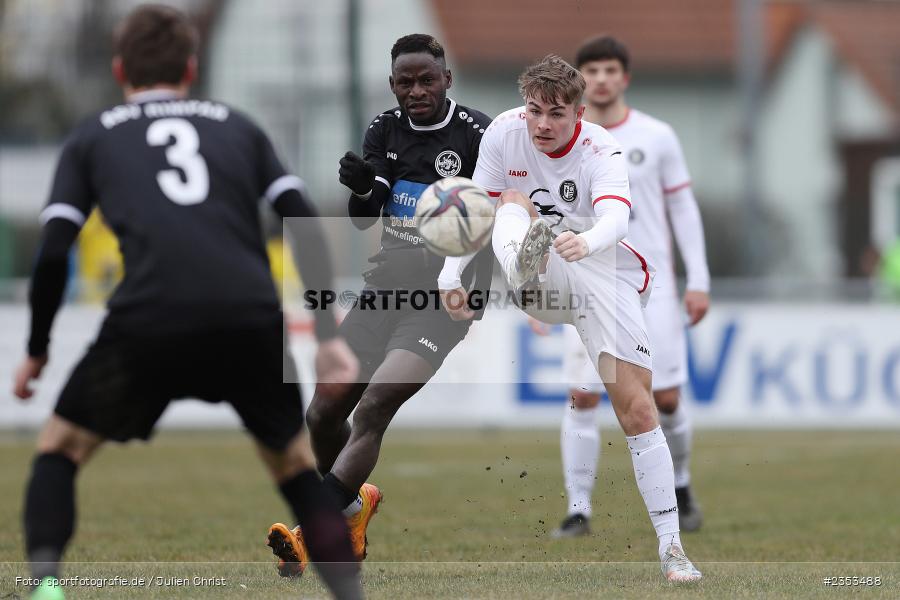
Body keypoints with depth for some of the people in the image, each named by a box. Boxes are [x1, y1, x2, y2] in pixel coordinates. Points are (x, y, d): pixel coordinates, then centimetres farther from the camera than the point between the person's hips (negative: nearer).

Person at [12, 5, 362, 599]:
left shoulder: (92, 137, 22)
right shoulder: (238, 127, 27)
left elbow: (52, 252, 11)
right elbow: (305, 225, 14)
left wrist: (37, 348, 24)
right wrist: (330, 335, 14)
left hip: (148, 321, -2)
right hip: (251, 316, 2)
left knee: (61, 446, 18)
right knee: (293, 459, 23)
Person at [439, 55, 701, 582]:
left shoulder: (602, 152, -21)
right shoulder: (504, 133, -10)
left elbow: (617, 215, -41)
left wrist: (587, 242, -64)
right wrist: (452, 271, -17)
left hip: (603, 280, -2)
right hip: (538, 282, 2)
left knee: (637, 408, -12)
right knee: (514, 199, -25)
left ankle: (671, 546, -6)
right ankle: (520, 265, -63)